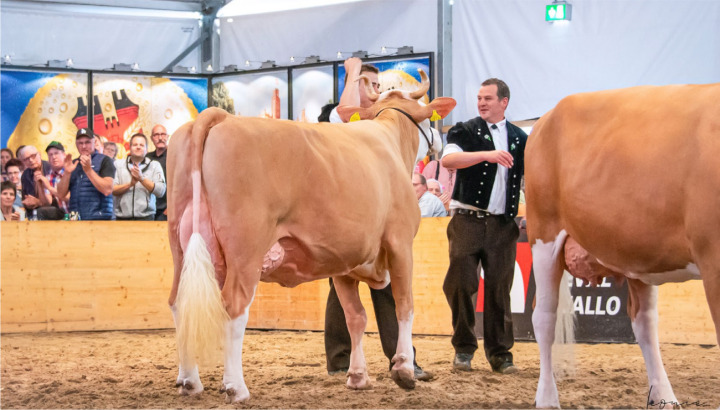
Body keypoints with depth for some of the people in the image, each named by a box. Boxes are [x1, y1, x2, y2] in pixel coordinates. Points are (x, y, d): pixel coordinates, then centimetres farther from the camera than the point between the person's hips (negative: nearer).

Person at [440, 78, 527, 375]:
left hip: (503, 224, 2)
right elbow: (448, 159, -16)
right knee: (461, 283, -6)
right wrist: (487, 154, -27)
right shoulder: (466, 131, 4)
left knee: (499, 288, 2)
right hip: (468, 219, -2)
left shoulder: (519, 139, 14)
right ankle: (463, 348, 7)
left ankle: (499, 353, 10)